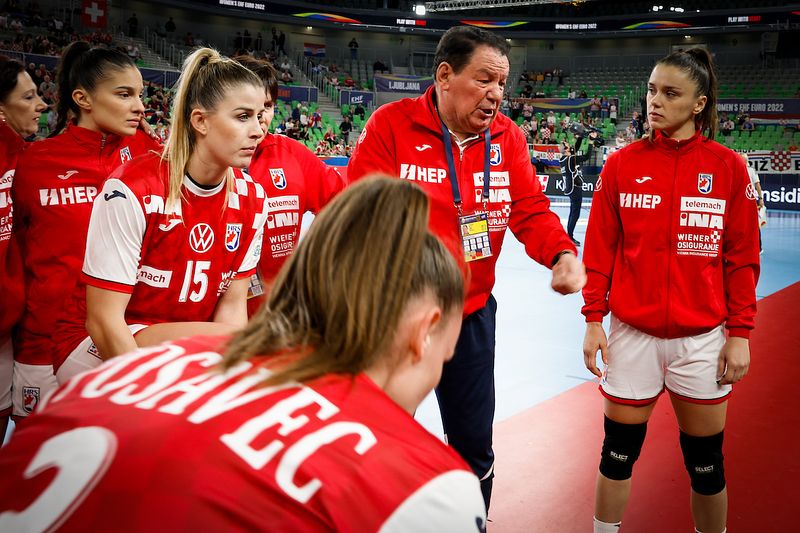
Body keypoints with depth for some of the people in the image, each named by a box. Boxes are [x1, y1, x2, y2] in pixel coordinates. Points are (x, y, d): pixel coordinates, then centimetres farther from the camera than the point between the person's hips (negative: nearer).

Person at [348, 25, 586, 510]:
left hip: (471, 314, 4)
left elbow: (531, 209, -4)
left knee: (474, 444, 16)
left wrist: (561, 253, -23)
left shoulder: (507, 137, 0)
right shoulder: (390, 125, -12)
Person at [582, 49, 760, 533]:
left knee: (706, 465, 12)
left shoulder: (729, 168, -3)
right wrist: (594, 318, -4)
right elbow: (600, 249, 1)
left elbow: (742, 258, 0)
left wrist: (740, 333, -2)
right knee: (618, 454, 10)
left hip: (703, 338, 0)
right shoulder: (623, 164, -1)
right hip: (632, 334, 0)